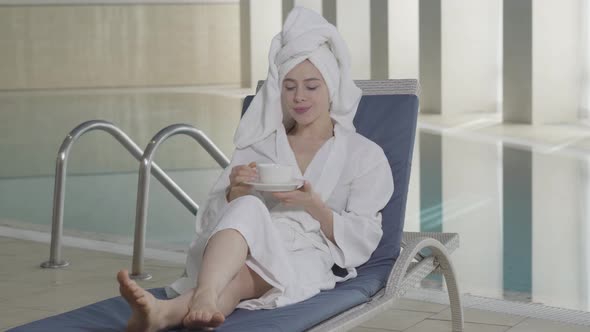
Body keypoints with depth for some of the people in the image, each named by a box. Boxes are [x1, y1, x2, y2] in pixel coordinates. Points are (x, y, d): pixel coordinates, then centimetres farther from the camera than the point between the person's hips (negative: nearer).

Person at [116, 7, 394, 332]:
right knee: (247, 207, -36)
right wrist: (236, 192, -5)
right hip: (245, 247, 2)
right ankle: (205, 299, -64)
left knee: (242, 275, -39)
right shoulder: (258, 144, 24)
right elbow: (214, 216, 18)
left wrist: (313, 205, -11)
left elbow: (362, 240, 5)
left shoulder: (365, 154, 15)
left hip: (305, 259, -2)